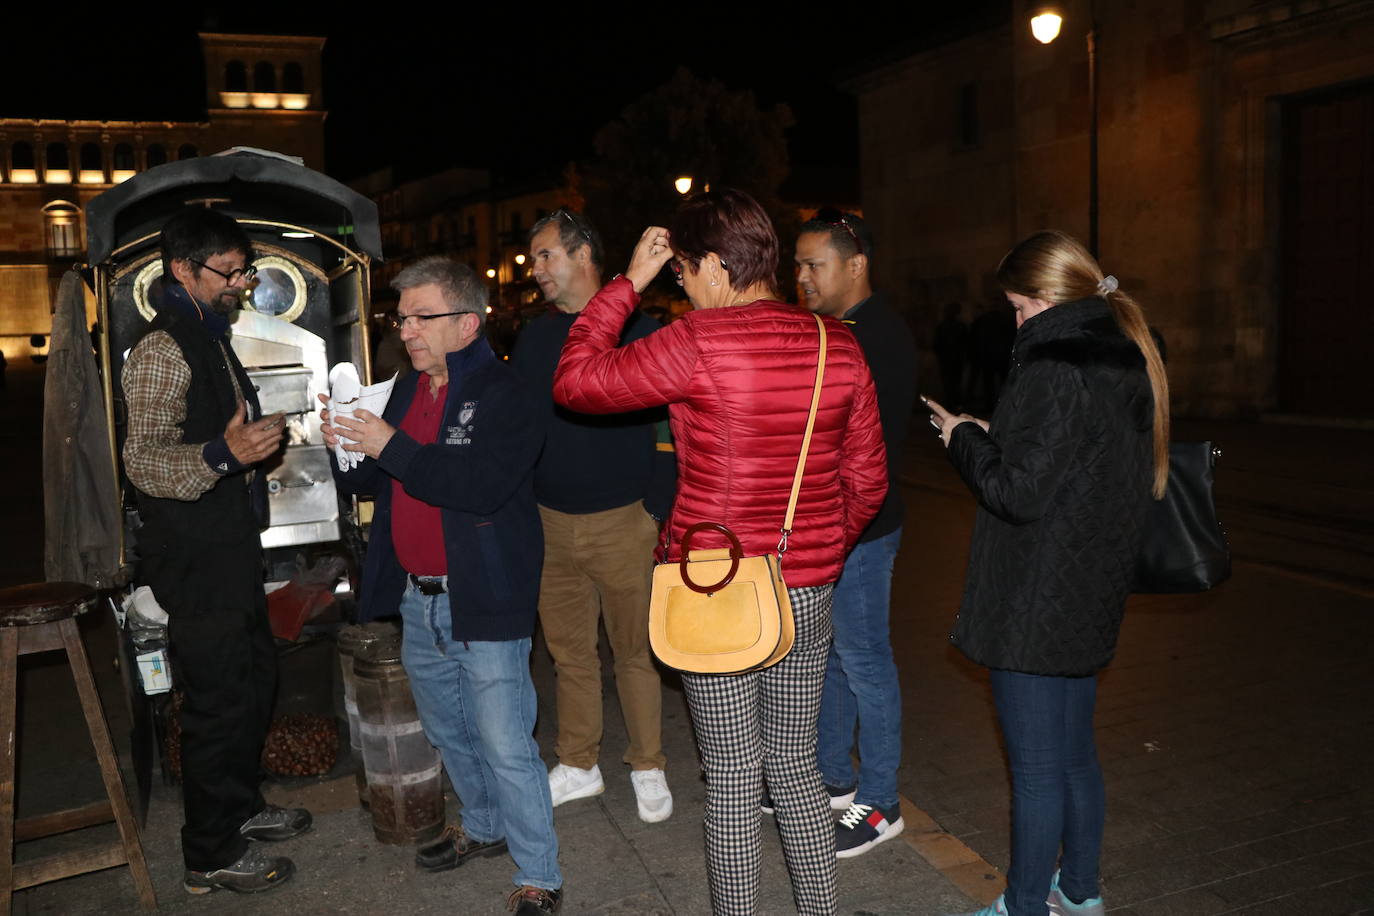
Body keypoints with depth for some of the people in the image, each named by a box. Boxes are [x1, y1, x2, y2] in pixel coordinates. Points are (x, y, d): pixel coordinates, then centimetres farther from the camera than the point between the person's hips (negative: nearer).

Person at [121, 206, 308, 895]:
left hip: (230, 551, 10)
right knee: (219, 700, -1)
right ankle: (212, 854, 14)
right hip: (193, 560, -10)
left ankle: (240, 805, 37)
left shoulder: (209, 338, 15)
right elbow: (145, 461, -26)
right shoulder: (163, 349, -17)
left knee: (256, 677, 19)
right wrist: (223, 453, -41)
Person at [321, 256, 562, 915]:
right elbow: (374, 485, 18)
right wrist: (345, 447, -3)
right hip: (417, 599, 8)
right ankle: (484, 828, 43)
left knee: (505, 746, -3)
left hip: (484, 601, -8)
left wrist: (390, 447, -25)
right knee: (448, 732, 22)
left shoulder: (506, 396, -13)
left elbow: (483, 484, -27)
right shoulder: (407, 390, 12)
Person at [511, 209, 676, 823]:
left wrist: (657, 510, -12)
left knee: (634, 651, 6)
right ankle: (578, 766, 28)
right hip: (549, 523, 4)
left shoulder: (638, 330, -4)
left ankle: (648, 768, 22)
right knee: (569, 652, 13)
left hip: (621, 522, -4)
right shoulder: (533, 338, 11)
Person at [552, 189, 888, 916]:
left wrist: (629, 280, 0)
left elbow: (574, 383, -6)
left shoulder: (697, 342, -15)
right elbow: (867, 481, 7)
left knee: (732, 778, 8)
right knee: (796, 767, 19)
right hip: (809, 591, 5)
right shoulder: (838, 345, 1)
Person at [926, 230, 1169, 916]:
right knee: (1074, 754, 22)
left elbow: (1018, 492, -23)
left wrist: (966, 439, -7)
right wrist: (994, 439, 10)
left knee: (1036, 768, 5)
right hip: (1090, 599, 10)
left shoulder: (1056, 370, -22)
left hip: (1035, 602, -9)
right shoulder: (1125, 360, 8)